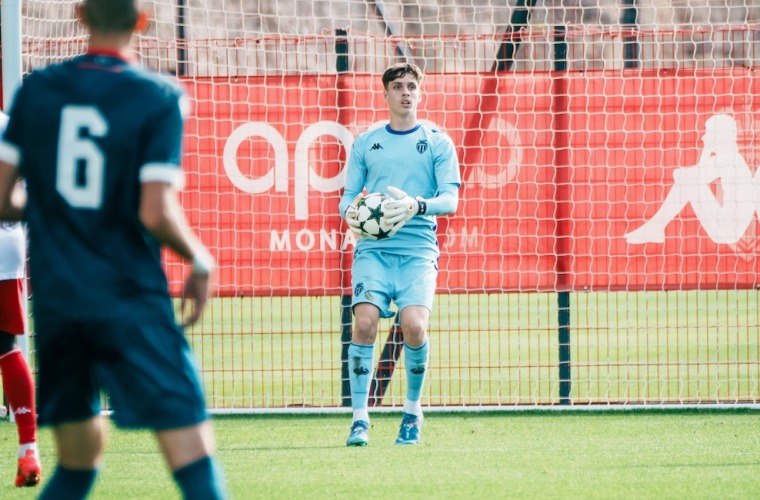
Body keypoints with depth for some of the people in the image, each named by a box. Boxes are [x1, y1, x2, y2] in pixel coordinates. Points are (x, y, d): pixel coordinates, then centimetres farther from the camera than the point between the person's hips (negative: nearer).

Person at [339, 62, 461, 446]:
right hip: (372, 248, 1)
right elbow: (348, 195, 14)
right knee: (364, 322, -19)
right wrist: (350, 211, -11)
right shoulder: (365, 143, 14)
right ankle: (359, 419, -11)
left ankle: (413, 411, 2)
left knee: (414, 325, -21)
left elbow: (450, 198, 0)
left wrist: (416, 206, -20)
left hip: (418, 249, -1)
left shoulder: (437, 143, 8)